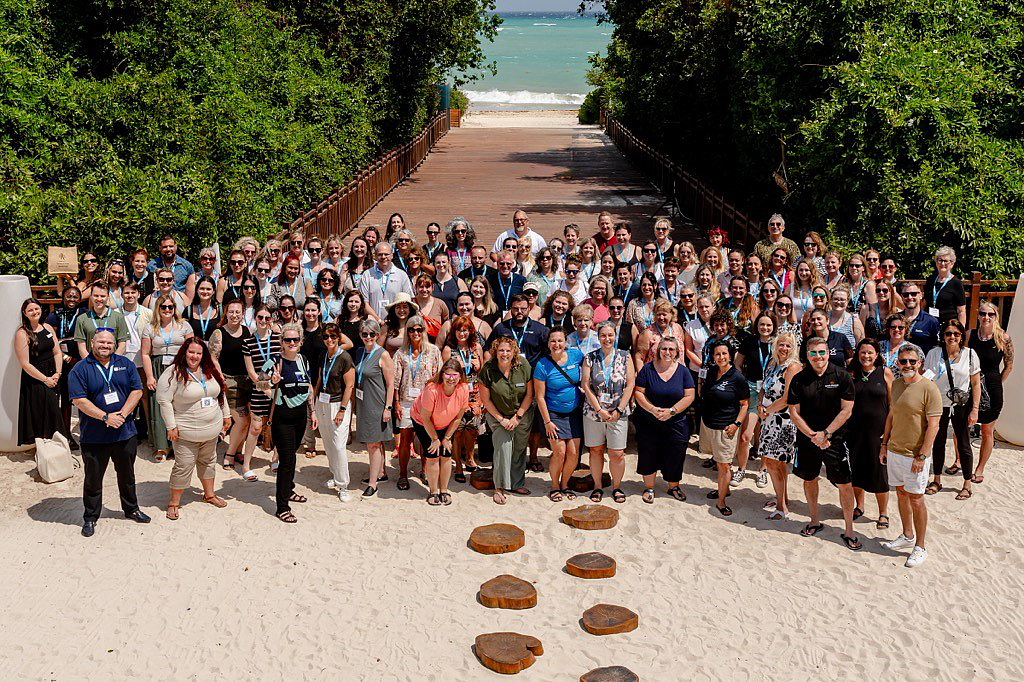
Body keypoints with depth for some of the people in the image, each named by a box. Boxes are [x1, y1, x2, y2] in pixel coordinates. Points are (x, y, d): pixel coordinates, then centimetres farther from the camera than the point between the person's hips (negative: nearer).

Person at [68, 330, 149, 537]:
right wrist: (106, 417, -19)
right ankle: (90, 517, 20)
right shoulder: (80, 369, -6)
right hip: (94, 436, -3)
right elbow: (79, 400, -14)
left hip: (125, 432, 3)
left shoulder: (125, 364, 5)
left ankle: (131, 509, 34)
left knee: (127, 474, 18)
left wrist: (122, 414, -13)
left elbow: (137, 390, 0)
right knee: (93, 478, 7)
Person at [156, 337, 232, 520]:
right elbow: (164, 400, -15)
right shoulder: (174, 373, -14)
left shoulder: (210, 371, 5)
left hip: (212, 430, 6)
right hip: (186, 433, -6)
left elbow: (220, 393, 16)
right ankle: (174, 502, 12)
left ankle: (209, 494, 37)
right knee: (183, 467, -2)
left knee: (208, 462, 20)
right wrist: (171, 426, -17)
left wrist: (226, 415, 16)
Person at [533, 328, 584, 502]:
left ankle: (564, 484, 24)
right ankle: (554, 486, 15)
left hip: (574, 413, 3)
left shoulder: (576, 355, -4)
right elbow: (540, 397, -9)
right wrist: (547, 422, -12)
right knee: (560, 453, -8)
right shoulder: (542, 365, -13)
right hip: (554, 414, -3)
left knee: (573, 453, 1)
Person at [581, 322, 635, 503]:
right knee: (596, 451, 7)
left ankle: (617, 486, 18)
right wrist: (599, 410, -10)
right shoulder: (590, 358, 2)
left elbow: (630, 385, -1)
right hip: (593, 412, 1)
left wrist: (619, 410, -9)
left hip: (618, 414, 0)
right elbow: (586, 386, -3)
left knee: (617, 453, -1)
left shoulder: (625, 357, 2)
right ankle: (597, 486, 22)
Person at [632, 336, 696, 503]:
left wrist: (671, 411, -16)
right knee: (648, 456, 6)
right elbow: (638, 393, -5)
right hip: (648, 423, -1)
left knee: (674, 458, 6)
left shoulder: (683, 371, 0)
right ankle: (649, 488, 24)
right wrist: (652, 409, -19)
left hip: (675, 424, 1)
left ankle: (673, 487, 28)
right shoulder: (647, 369, -3)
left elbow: (689, 396, -4)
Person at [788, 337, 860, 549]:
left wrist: (825, 433, -13)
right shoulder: (799, 380, -2)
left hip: (835, 439, -2)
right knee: (809, 479, 15)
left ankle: (849, 531, 9)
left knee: (845, 485, -3)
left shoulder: (841, 376, -6)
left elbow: (847, 410, -7)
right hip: (807, 439, 2)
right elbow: (794, 413, -1)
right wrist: (813, 436, -11)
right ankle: (815, 521, 33)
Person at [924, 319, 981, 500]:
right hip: (938, 405, 1)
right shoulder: (933, 354, -3)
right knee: (938, 442, 12)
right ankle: (937, 480, 26)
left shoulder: (970, 354, -5)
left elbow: (976, 384, -1)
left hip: (962, 406, -1)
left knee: (963, 444, 5)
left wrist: (975, 410, -7)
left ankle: (967, 485, 18)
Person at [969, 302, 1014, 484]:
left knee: (987, 431, 10)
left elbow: (1008, 366, 2)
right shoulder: (970, 335, -4)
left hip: (992, 389, -1)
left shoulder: (1004, 338, -9)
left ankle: (980, 468, 23)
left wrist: (996, 385, 2)